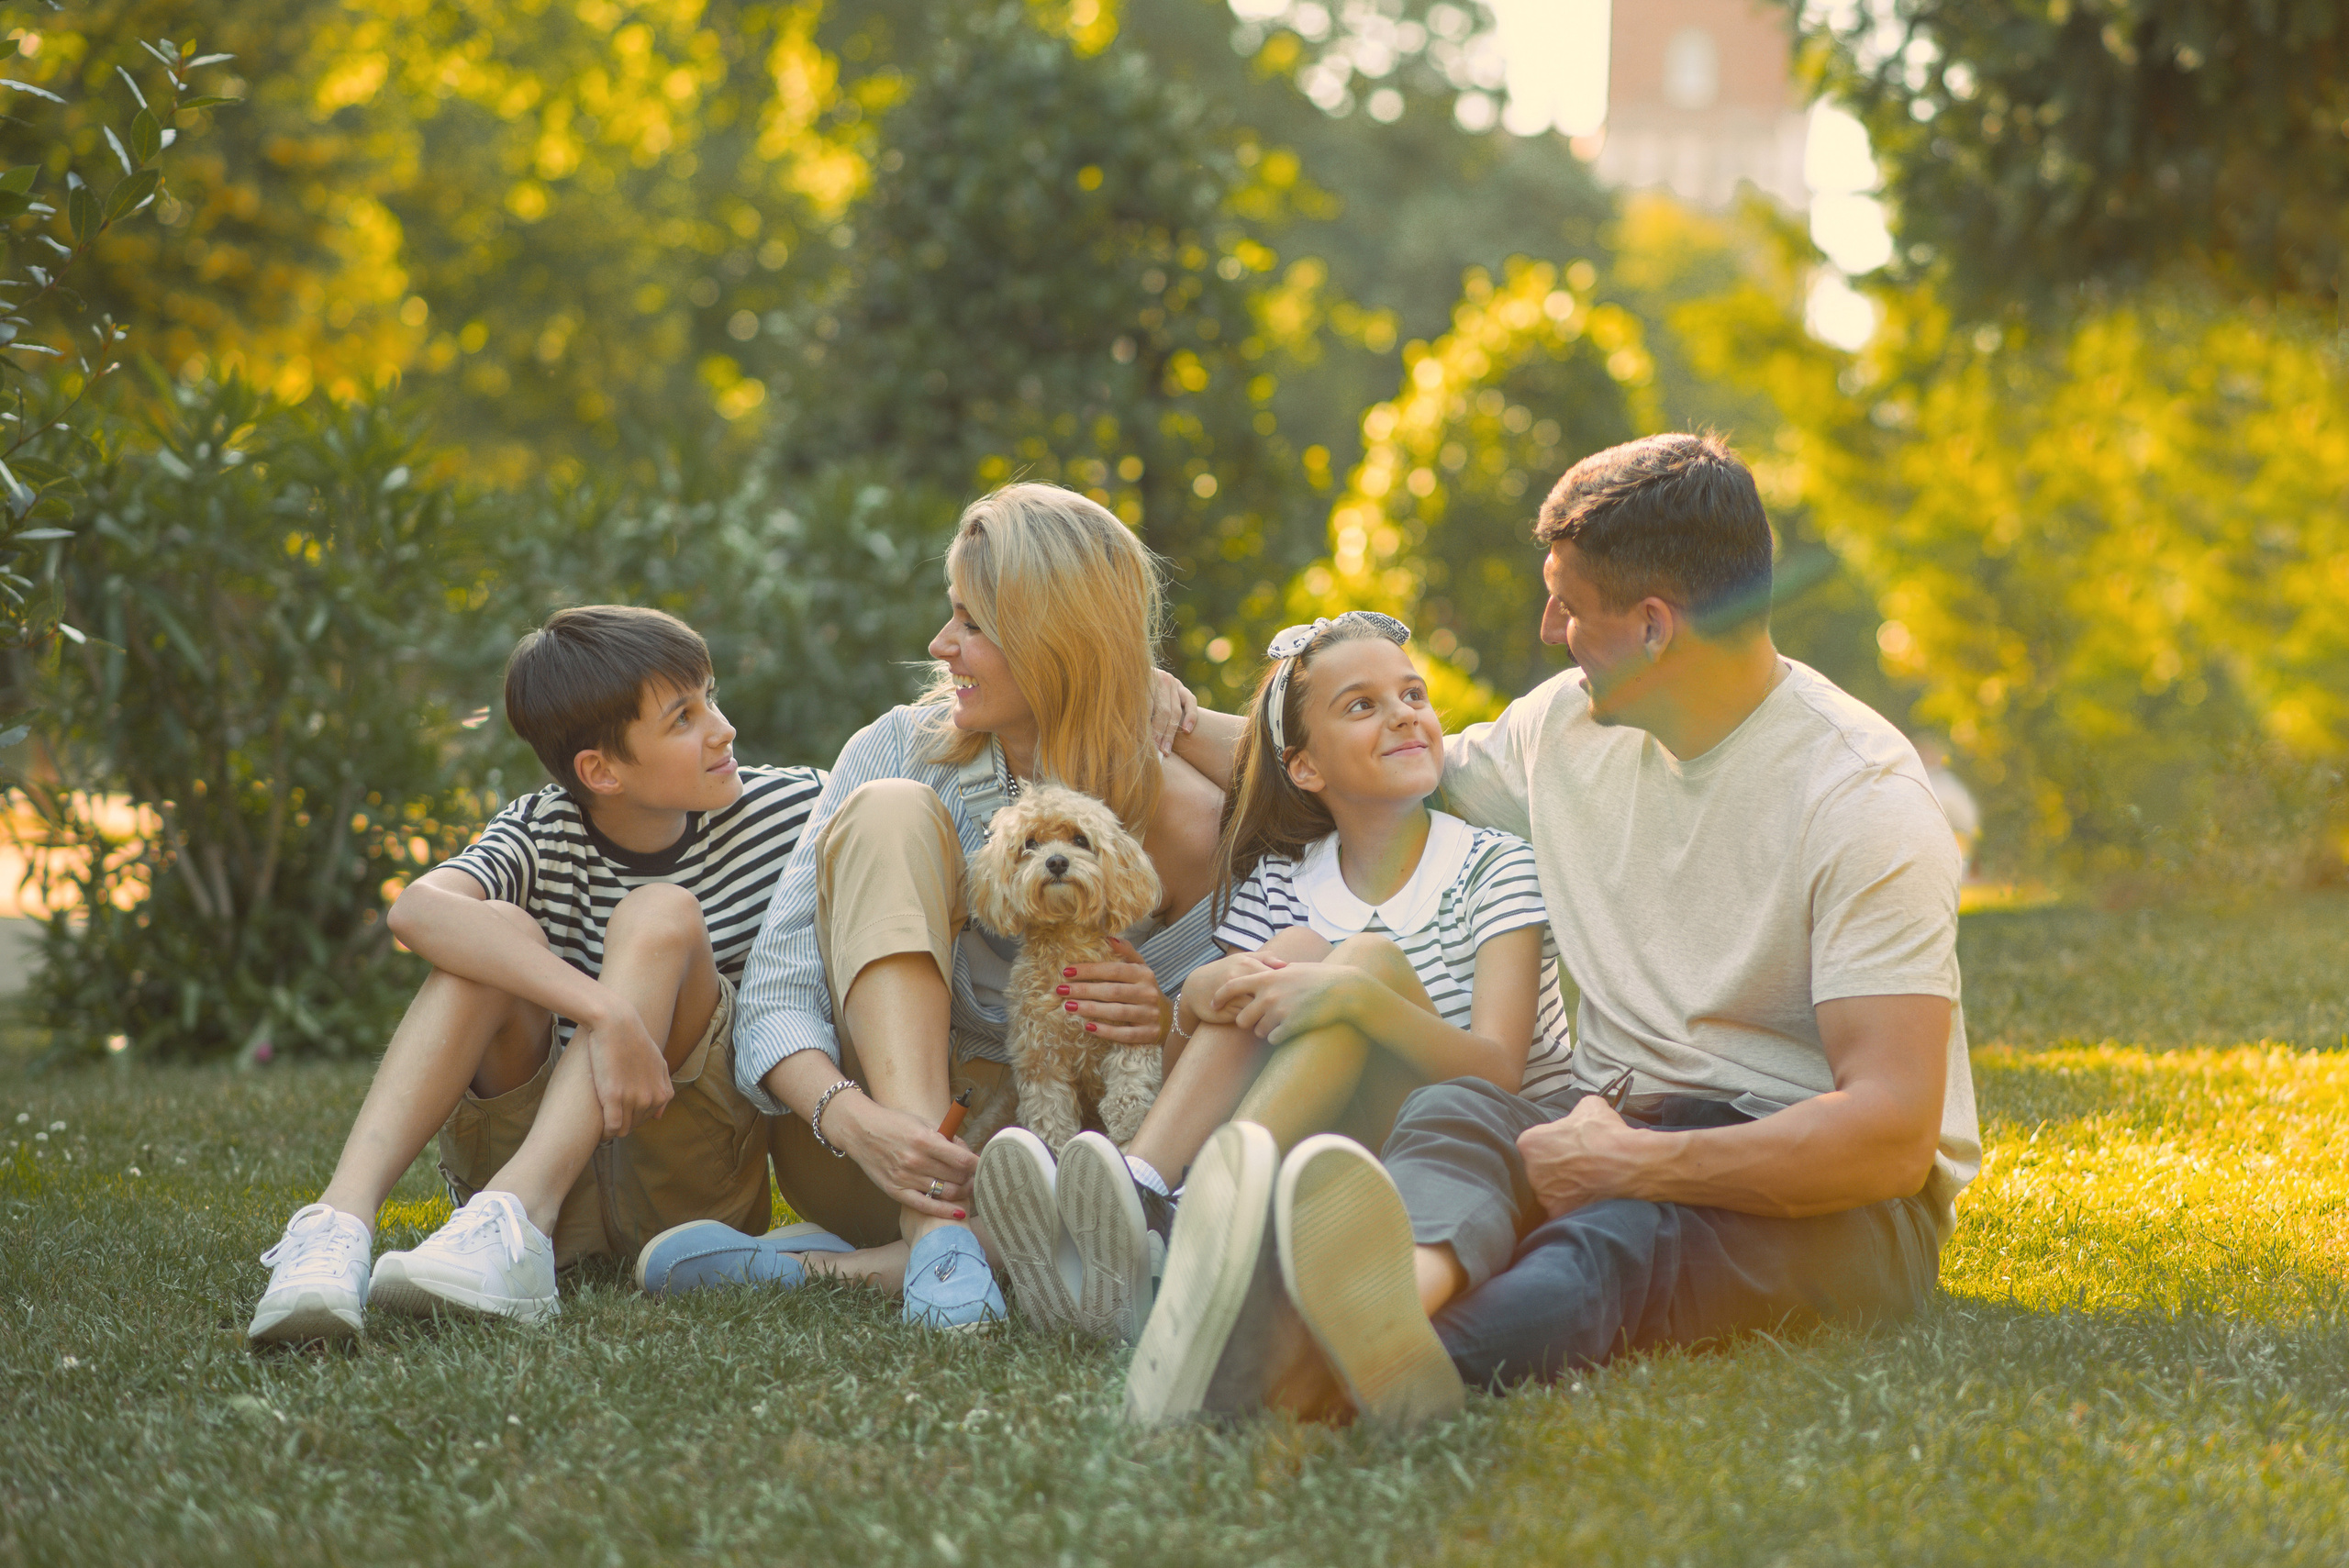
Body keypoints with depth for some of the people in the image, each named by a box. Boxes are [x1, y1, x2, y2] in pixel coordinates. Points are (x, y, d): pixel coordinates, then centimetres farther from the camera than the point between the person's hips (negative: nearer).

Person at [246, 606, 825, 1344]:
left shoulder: (786, 809, 0)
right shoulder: (542, 835, -8)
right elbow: (417, 909, -30)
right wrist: (605, 1012, -41)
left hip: (692, 1190, 1)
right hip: (527, 1159, 0)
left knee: (661, 915, -22)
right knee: (499, 933, -24)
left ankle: (513, 1223, -42)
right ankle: (340, 1221, -42)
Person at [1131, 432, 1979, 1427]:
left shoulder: (1860, 796, -14)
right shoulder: (1568, 725, 8)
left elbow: (1891, 1138, -22)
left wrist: (1629, 1165, -26)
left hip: (1831, 1196, -5)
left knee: (1622, 1233, -39)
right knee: (1449, 1113, -28)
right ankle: (1399, 1289, -68)